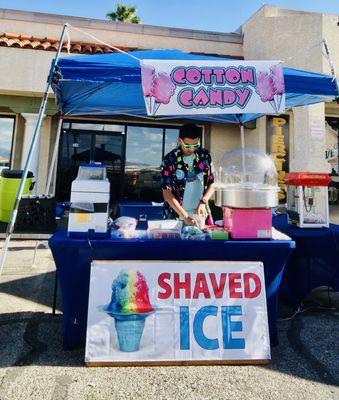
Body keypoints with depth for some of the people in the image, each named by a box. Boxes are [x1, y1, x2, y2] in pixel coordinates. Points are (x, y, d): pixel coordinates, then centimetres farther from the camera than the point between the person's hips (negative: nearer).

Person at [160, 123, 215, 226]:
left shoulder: (204, 155, 0)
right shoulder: (170, 159, -10)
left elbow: (211, 184, 5)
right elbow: (167, 192, -12)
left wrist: (202, 203, -13)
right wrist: (185, 217, -19)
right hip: (176, 217, -2)